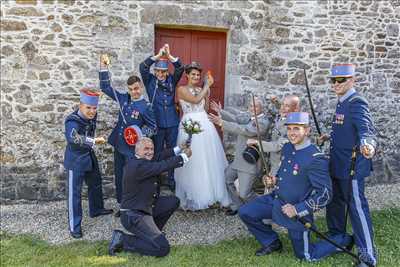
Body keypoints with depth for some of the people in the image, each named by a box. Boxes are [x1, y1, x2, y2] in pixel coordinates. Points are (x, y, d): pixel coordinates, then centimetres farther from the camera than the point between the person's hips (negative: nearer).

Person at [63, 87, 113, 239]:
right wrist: (93, 141, -50)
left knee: (95, 184, 23)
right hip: (76, 161, -8)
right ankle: (74, 226, 11)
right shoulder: (73, 121, -27)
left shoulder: (92, 117, -5)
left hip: (90, 157, 8)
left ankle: (96, 209, 46)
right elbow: (72, 138, -48)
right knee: (74, 193, -1)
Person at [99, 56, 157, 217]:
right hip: (118, 145, 6)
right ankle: (122, 205, 32)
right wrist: (103, 67, 0)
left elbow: (153, 127, -4)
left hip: (132, 148, -6)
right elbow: (106, 88, 8)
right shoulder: (124, 98, 3)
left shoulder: (145, 107, -12)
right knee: (119, 176, 15)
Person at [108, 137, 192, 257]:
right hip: (133, 215, -11)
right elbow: (163, 166, -23)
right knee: (162, 248, -18)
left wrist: (179, 149, 4)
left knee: (174, 201, 15)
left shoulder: (137, 161, 5)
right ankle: (122, 240, -4)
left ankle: (150, 231, 19)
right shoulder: (138, 165, -24)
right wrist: (184, 156, -10)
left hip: (144, 208, 11)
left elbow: (159, 158, 8)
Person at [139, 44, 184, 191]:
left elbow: (180, 68, -8)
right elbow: (143, 67, -13)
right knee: (157, 152, 9)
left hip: (172, 123, 2)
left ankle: (172, 179, 26)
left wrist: (169, 56, -21)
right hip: (157, 123, -2)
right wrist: (158, 55, -20)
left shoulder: (172, 80, 5)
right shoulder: (150, 80, 2)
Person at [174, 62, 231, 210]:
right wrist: (207, 86, -7)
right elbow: (195, 100, -16)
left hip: (205, 125, 5)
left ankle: (210, 192, 17)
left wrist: (207, 88, 5)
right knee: (192, 162, -1)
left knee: (209, 160, 6)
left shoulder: (201, 89, 16)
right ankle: (193, 196, 11)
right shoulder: (182, 89, -1)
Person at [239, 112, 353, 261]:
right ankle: (272, 243, 21)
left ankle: (346, 240, 28)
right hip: (276, 199, 7)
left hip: (297, 211, -7)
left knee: (306, 256, 8)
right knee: (245, 212, 0)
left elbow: (325, 194, -23)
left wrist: (297, 210, -24)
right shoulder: (287, 147, 1)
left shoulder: (316, 159, -24)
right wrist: (275, 180, -2)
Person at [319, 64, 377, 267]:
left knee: (357, 206, -3)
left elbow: (366, 128, -32)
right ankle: (337, 238, 40)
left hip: (352, 166, -10)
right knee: (335, 202, 21)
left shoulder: (357, 103, -16)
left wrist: (367, 144, -51)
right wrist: (330, 137, 21)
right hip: (337, 165, 10)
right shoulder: (342, 103, 13)